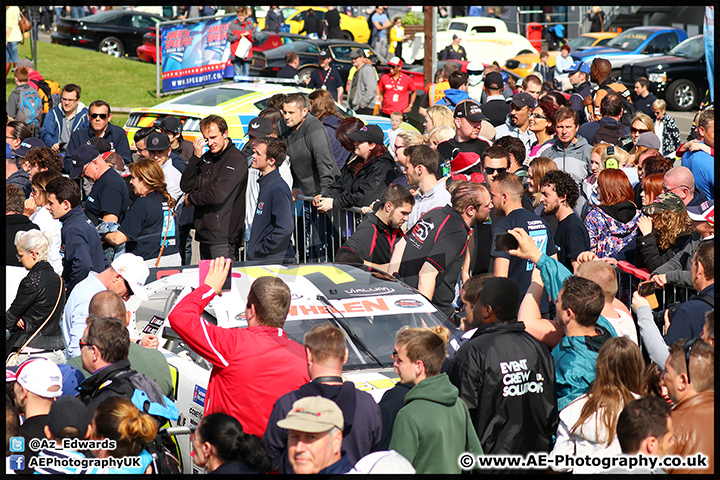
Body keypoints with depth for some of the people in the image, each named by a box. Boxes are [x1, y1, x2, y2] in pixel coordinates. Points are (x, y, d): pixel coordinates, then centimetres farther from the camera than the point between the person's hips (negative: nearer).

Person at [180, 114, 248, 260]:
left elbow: (218, 196, -19)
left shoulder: (236, 160, -11)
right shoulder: (207, 157, 14)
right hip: (204, 235, 8)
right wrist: (196, 156, -5)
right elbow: (185, 186, 6)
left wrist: (191, 199, -2)